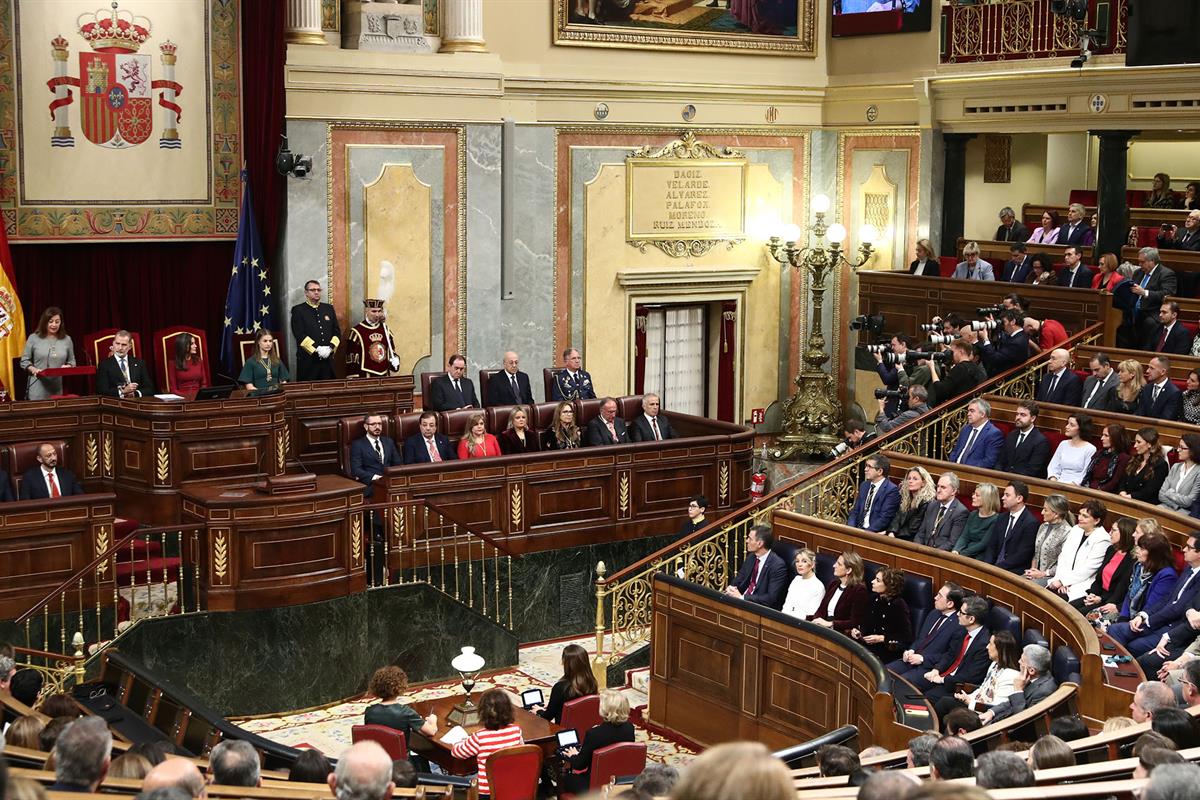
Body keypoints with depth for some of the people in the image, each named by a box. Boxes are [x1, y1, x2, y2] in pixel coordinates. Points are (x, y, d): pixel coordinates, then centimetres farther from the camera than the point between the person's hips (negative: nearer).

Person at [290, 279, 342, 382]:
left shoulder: (329, 308, 15)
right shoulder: (298, 310, 2)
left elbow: (337, 332, 12)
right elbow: (299, 335, -8)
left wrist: (330, 347, -6)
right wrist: (317, 349, -16)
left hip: (327, 360, 4)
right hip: (307, 361, -4)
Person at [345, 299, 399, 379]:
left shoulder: (384, 329, 11)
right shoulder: (356, 332, -6)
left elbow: (391, 352, 21)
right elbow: (351, 360, -7)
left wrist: (395, 360, -1)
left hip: (384, 378, 5)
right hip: (365, 379, -5)